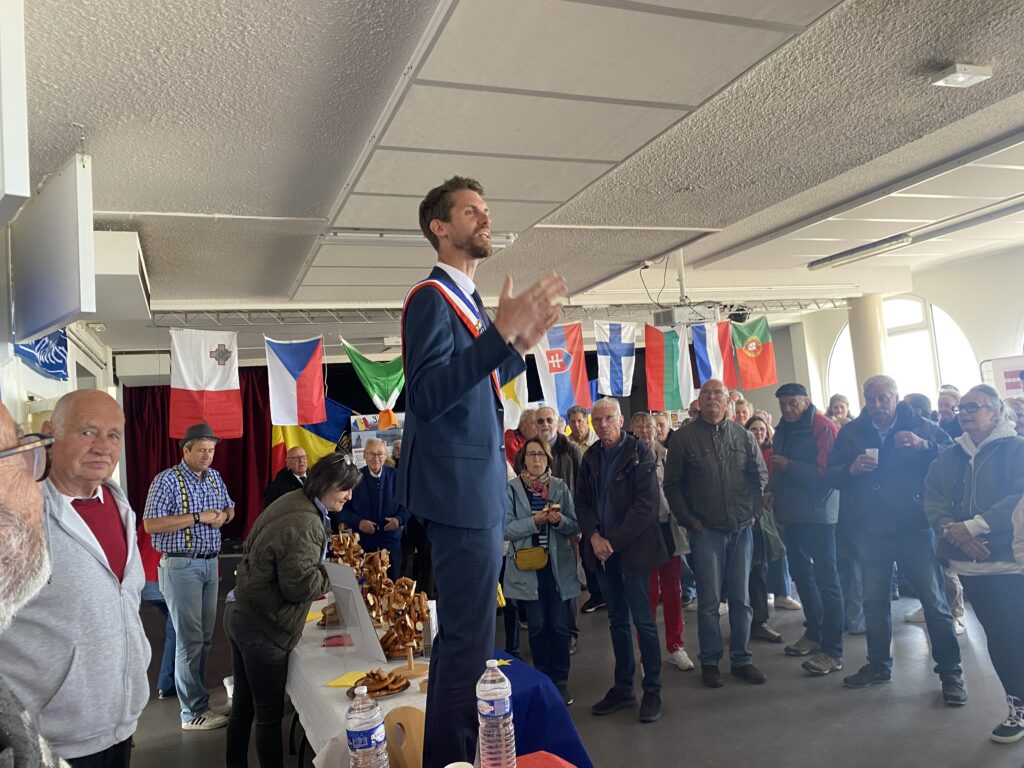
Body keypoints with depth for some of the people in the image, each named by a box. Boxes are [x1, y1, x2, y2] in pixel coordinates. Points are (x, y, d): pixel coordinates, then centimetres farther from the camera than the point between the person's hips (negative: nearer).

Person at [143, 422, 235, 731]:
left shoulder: (215, 477, 11)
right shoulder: (167, 480, -10)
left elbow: (230, 508, 23)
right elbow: (150, 524, -17)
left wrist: (223, 515, -2)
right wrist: (198, 517, -19)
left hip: (210, 563, 7)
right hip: (181, 566, -7)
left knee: (205, 636, 12)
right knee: (190, 639, -3)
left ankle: (199, 700, 24)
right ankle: (193, 713, 7)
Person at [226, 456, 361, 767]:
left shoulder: (293, 501, 5)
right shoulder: (304, 524, -24)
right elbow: (298, 585, -26)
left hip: (240, 613, 10)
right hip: (262, 627, -10)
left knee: (243, 706, 21)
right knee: (269, 715, 5)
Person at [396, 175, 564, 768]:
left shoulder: (468, 301, 17)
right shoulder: (432, 297, -12)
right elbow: (428, 395, -25)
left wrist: (521, 344, 8)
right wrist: (502, 331, -30)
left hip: (478, 489, 10)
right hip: (461, 490, -10)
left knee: (462, 635, 19)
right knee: (468, 642, -6)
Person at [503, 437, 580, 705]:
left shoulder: (560, 487, 4)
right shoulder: (512, 489, -2)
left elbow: (574, 527, 3)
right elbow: (507, 529, -8)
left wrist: (559, 520, -17)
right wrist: (535, 520, -20)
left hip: (558, 565, 1)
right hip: (528, 567, -1)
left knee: (559, 626, 4)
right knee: (537, 627, 7)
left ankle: (560, 681, 18)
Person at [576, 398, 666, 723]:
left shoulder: (639, 453, -9)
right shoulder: (591, 457, 7)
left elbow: (647, 504, -14)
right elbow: (582, 501, 10)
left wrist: (613, 541, -15)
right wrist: (594, 537, -6)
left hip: (633, 547, -5)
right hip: (602, 550, 5)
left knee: (643, 620, 0)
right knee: (617, 620, 13)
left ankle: (652, 691, 13)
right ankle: (623, 688, 24)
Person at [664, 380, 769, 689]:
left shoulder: (744, 436, 5)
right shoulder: (684, 438, -3)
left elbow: (761, 476, 12)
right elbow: (672, 485, 0)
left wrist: (753, 511, 3)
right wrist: (689, 520, -4)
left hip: (742, 528, 3)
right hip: (706, 530, -3)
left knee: (741, 599, 9)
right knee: (709, 600, 2)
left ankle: (741, 659, 21)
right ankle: (710, 662, 15)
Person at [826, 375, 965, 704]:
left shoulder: (921, 427, 0)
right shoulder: (851, 432, 6)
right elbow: (832, 475, 4)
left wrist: (924, 446, -23)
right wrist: (851, 469, -16)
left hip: (915, 527, -3)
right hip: (871, 530, 3)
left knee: (934, 600, -1)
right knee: (874, 601, 13)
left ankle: (950, 672, 14)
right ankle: (878, 665, 28)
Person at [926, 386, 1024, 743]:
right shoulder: (949, 456, 11)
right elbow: (932, 499, 5)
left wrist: (973, 526, -21)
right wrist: (952, 531, -13)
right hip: (969, 563, 5)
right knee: (995, 635, 13)